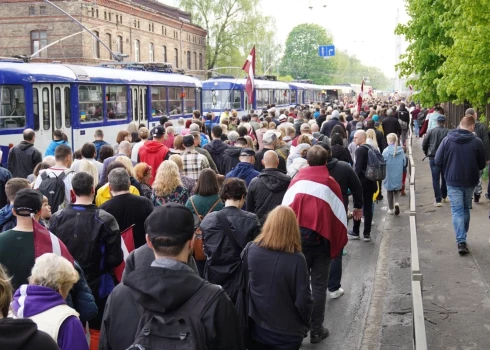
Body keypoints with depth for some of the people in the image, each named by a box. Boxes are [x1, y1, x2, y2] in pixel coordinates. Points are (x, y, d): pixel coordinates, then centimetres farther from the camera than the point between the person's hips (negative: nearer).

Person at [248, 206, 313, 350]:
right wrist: (305, 325, 2)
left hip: (257, 327, 3)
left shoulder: (252, 250, -11)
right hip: (287, 333, -3)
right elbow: (303, 301, -16)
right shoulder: (296, 259, -22)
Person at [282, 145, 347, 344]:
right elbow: (339, 217, -1)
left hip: (296, 238, 2)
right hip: (321, 239, -1)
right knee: (319, 286, 7)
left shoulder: (297, 181, 1)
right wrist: (338, 245, 8)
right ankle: (316, 331, 12)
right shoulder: (331, 184, -3)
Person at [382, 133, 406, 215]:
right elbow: (404, 163, -1)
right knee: (396, 191, 20)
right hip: (398, 175, 2)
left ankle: (391, 209, 20)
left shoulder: (386, 151, -16)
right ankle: (396, 203, -4)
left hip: (389, 175, -2)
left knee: (389, 191, 13)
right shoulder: (401, 151, -7)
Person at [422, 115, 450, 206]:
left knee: (436, 179, 0)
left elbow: (424, 144, 1)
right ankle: (444, 196, 31)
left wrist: (427, 153, 16)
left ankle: (438, 200, -6)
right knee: (445, 178, 19)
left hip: (433, 158, -1)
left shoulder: (431, 131, -2)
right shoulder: (448, 132, -5)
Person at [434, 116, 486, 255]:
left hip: (453, 181, -1)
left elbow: (437, 161, -6)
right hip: (470, 181, 1)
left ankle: (461, 241, -8)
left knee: (457, 211, 2)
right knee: (466, 209, 19)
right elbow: (482, 165, -1)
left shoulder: (447, 139, -8)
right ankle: (463, 237, 29)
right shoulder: (477, 142, -9)